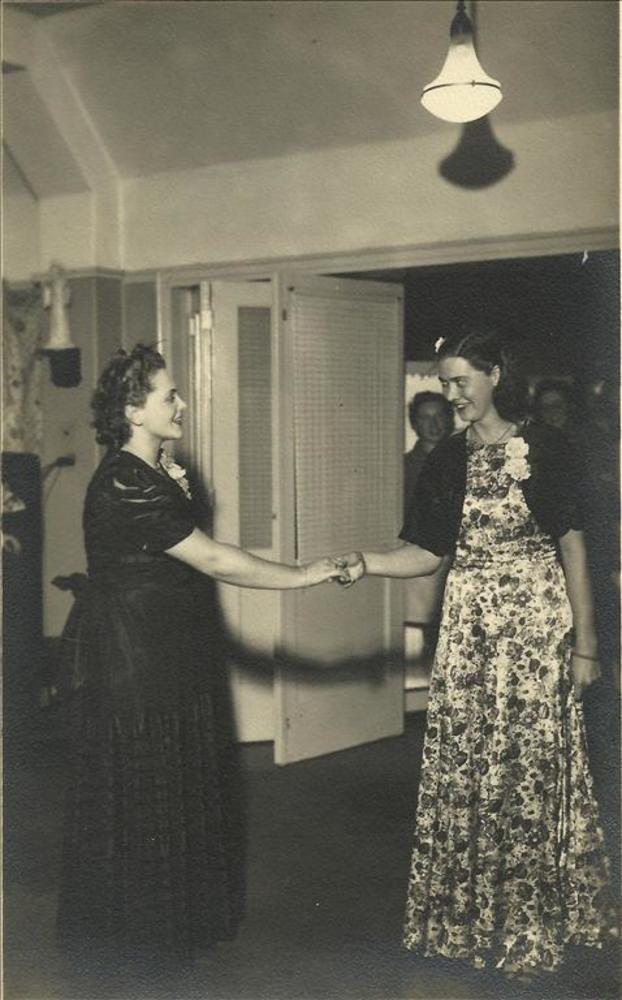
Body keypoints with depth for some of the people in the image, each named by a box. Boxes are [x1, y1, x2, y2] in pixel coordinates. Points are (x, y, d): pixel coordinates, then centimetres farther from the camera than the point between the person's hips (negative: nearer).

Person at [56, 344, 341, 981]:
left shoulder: (147, 475, 9)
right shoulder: (124, 486, -22)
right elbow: (213, 559, -24)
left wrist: (177, 498, 2)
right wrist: (303, 576, -18)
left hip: (163, 654, 10)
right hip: (128, 660, -10)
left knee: (177, 784, 18)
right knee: (135, 792, 4)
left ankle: (176, 915, 34)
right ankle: (130, 936, 21)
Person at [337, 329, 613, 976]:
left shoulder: (544, 449, -4)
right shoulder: (446, 461, 8)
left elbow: (573, 547, -5)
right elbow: (427, 553, 5)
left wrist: (585, 643, -8)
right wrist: (367, 564, -13)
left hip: (537, 623, -4)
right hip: (469, 627, 4)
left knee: (532, 767, 1)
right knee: (462, 768, 5)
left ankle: (532, 921, 16)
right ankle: (467, 914, 19)